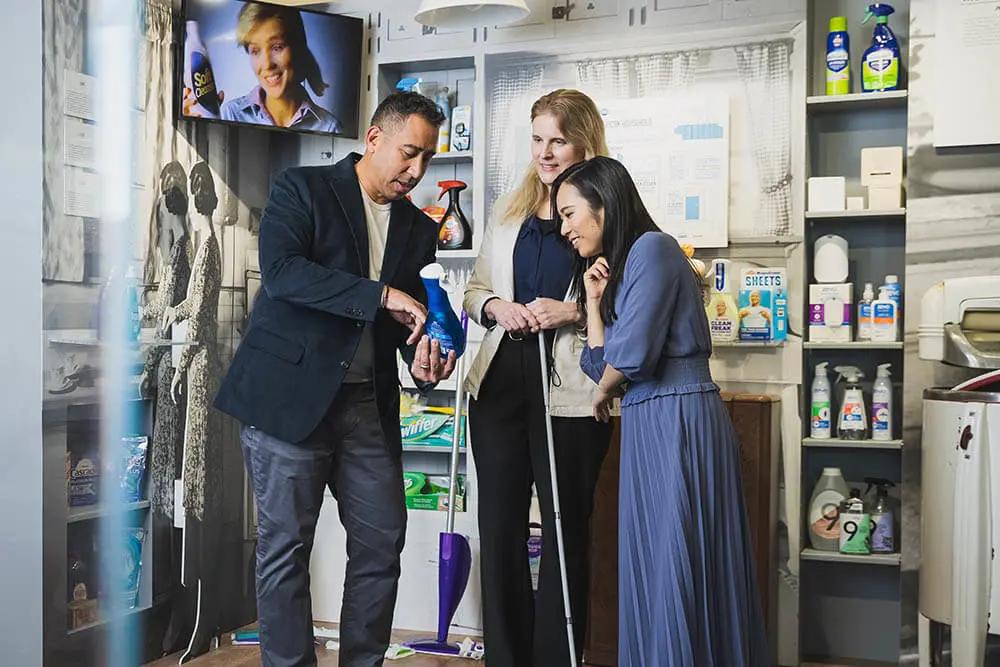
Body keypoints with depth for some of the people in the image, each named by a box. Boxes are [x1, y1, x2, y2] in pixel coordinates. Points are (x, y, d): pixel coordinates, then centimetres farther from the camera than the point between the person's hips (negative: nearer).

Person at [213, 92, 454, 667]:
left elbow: (415, 315, 15)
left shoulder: (420, 230, 14)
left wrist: (424, 361, -9)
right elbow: (282, 270, -18)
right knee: (287, 545, 2)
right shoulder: (304, 189, -1)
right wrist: (382, 295, -22)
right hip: (289, 393, -5)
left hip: (368, 403, 5)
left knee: (383, 543, 7)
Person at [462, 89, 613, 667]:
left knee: (565, 531, 6)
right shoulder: (511, 211, 14)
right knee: (500, 527, 10)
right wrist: (495, 307, -2)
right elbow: (476, 288, 19)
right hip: (502, 381, 5)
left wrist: (573, 312, -17)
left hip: (570, 389, -5)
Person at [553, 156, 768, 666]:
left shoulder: (651, 246, -9)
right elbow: (603, 364, 13)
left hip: (677, 420, -9)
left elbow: (631, 354, -18)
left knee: (673, 570, -3)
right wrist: (594, 299, 7)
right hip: (649, 427, 9)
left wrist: (603, 394, 1)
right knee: (654, 569, 12)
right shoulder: (618, 266, 20)